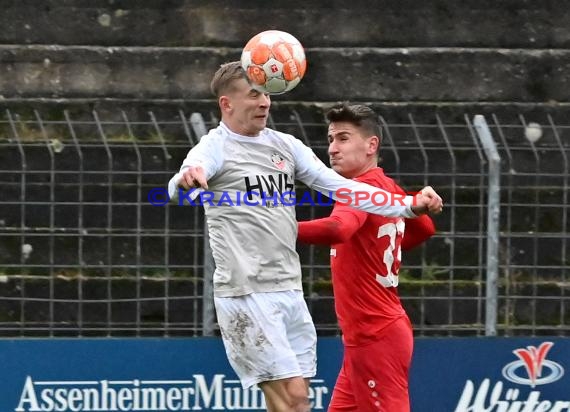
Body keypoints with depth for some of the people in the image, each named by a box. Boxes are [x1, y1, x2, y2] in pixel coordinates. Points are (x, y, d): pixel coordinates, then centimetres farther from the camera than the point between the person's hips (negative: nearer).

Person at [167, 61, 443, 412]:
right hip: (247, 293, -7)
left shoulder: (285, 145, 12)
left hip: (290, 291, 7)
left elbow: (340, 187, 11)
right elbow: (179, 189, -28)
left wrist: (410, 205, 1)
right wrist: (187, 180, -54)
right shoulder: (215, 147, -8)